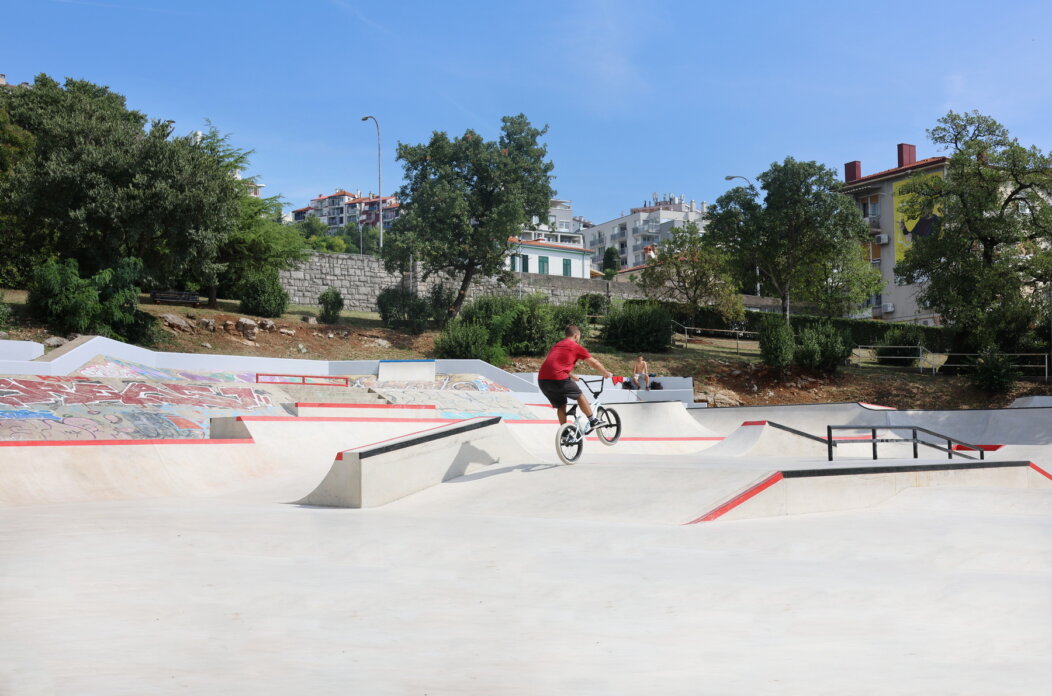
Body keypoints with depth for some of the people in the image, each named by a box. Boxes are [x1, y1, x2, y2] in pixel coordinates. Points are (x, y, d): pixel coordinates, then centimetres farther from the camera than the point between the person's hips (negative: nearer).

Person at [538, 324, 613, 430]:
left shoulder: (556, 346, 27)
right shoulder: (576, 347, 8)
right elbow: (594, 363, 13)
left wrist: (572, 376, 56)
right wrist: (606, 373, 29)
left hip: (542, 380, 6)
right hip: (558, 379, -6)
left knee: (561, 406, 20)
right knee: (580, 396, 14)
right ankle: (593, 421, 20)